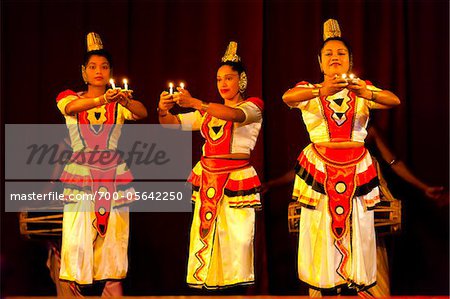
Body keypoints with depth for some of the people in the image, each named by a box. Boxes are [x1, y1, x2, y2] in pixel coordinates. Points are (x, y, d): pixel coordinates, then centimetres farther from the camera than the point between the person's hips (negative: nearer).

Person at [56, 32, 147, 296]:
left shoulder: (119, 103, 8)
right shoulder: (69, 98, 5)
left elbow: (142, 113, -14)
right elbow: (72, 106, -20)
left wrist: (126, 101, -37)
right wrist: (101, 100, -41)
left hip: (114, 176, 2)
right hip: (80, 176, -1)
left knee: (114, 240, 1)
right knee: (78, 241, -8)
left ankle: (113, 291, 7)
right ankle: (77, 292, 2)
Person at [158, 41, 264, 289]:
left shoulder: (252, 107, 4)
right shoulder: (208, 112, 19)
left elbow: (235, 115, -19)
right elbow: (174, 123, 12)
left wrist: (194, 102, -29)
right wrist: (164, 111, -12)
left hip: (236, 179, -4)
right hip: (207, 179, 4)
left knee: (236, 238, -10)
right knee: (203, 236, -1)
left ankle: (237, 287, 0)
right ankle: (204, 284, 6)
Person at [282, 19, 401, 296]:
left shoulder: (362, 89, 9)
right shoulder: (310, 90, 5)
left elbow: (394, 101, -10)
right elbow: (287, 97, -19)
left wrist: (369, 94, -32)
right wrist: (322, 91, -37)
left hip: (358, 167, 1)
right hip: (320, 166, -1)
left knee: (358, 228, 4)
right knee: (321, 227, 0)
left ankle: (358, 283, 16)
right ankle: (320, 285, 12)